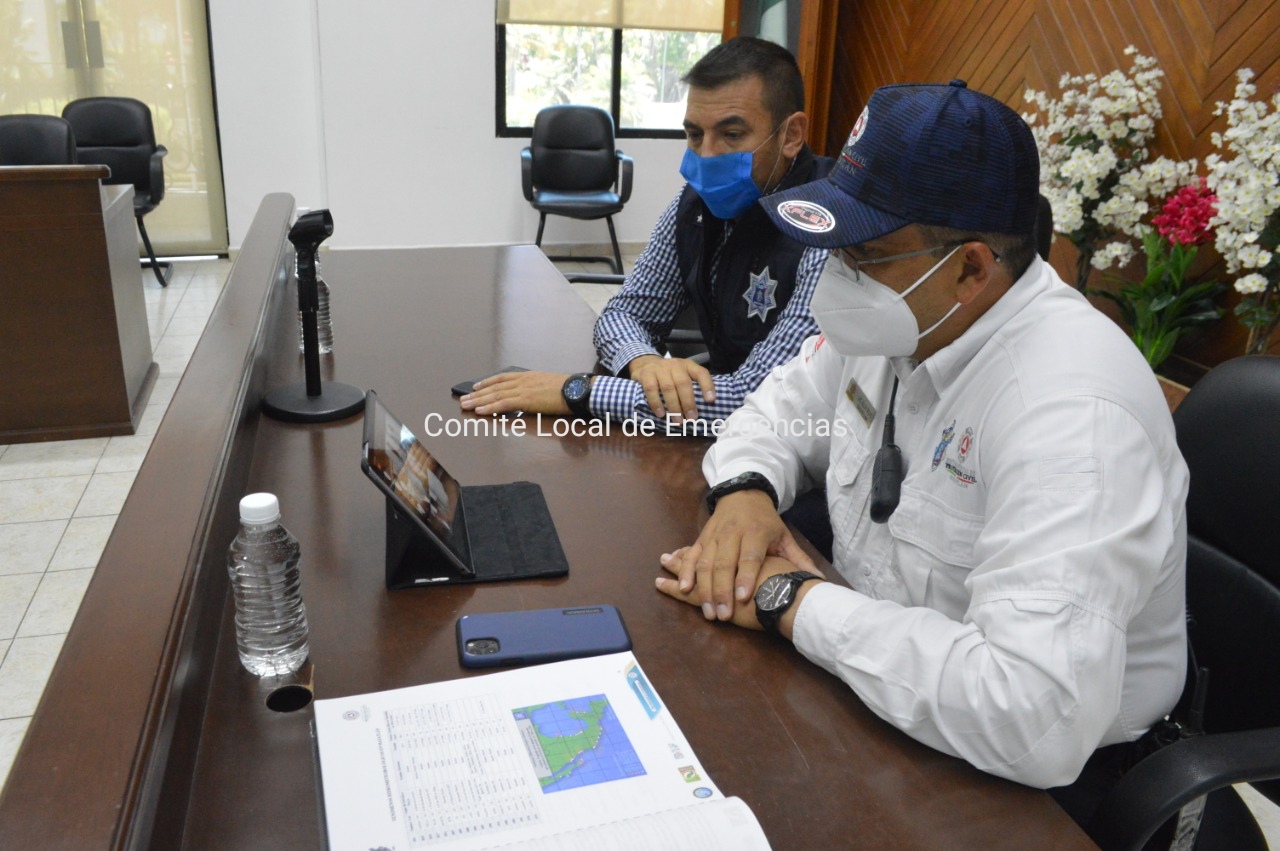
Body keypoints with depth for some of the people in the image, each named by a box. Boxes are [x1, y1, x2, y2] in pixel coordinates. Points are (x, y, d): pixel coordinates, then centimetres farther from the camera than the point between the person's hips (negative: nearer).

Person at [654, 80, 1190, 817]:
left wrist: (794, 601, -30)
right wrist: (746, 491, -14)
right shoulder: (892, 317, -5)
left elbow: (1038, 720, -40)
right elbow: (781, 412, 9)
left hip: (1029, 779, -7)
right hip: (875, 668, 7)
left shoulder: (1068, 410, -32)